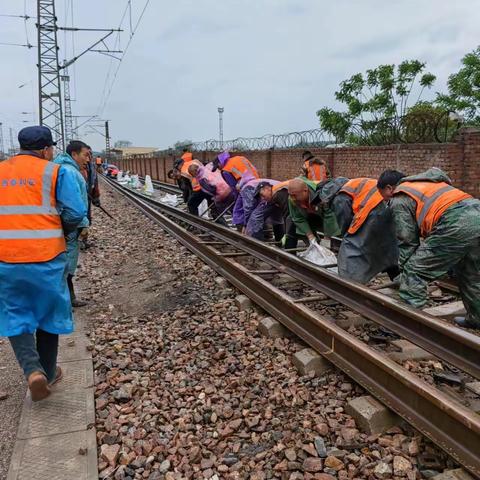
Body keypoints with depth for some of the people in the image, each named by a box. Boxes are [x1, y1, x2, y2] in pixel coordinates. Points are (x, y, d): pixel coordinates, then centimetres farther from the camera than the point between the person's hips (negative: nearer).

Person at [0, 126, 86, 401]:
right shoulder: (56, 172, -5)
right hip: (47, 257, -2)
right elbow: (75, 214, -10)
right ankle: (48, 372, 29)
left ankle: (32, 370, -1)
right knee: (48, 315, 16)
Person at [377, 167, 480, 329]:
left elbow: (407, 239, 5)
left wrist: (403, 266, 16)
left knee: (413, 271, -1)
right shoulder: (423, 183, 33)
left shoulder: (399, 199, 7)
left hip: (456, 223, -9)